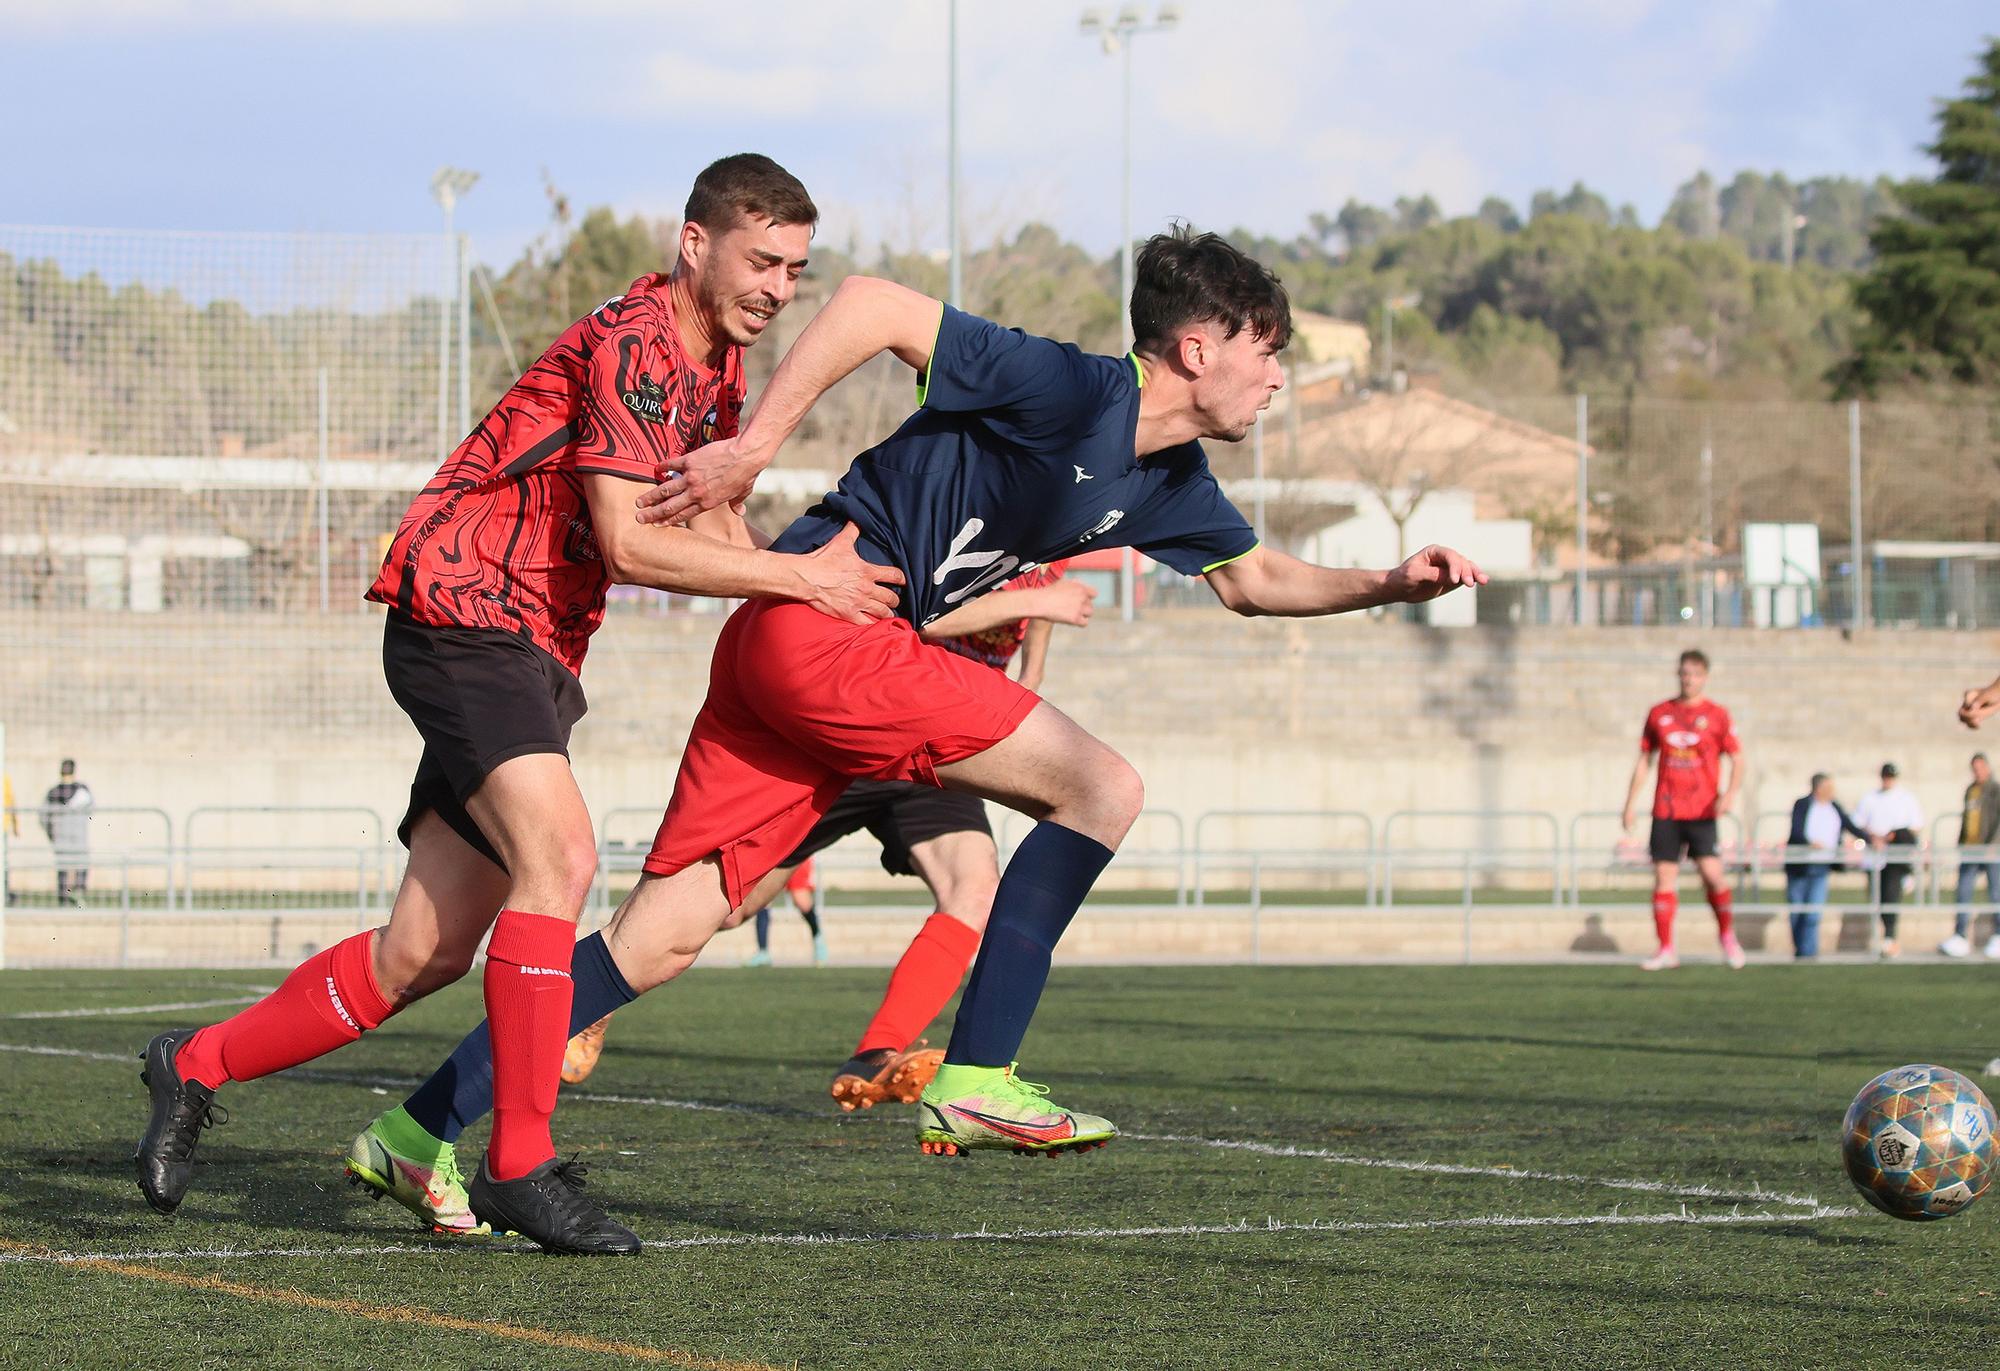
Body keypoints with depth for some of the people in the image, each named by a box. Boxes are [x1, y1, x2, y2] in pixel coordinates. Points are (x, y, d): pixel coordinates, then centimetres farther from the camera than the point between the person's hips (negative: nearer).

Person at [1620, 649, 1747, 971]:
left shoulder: (1717, 715, 3)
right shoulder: (1659, 713, 10)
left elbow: (1737, 760, 4)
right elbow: (1644, 760, 16)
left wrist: (1730, 793, -13)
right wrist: (1631, 803, 11)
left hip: (1701, 809, -3)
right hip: (1665, 809, 3)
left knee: (1711, 871, -14)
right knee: (1664, 876, -2)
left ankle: (1727, 935, 10)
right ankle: (1666, 950, 3)